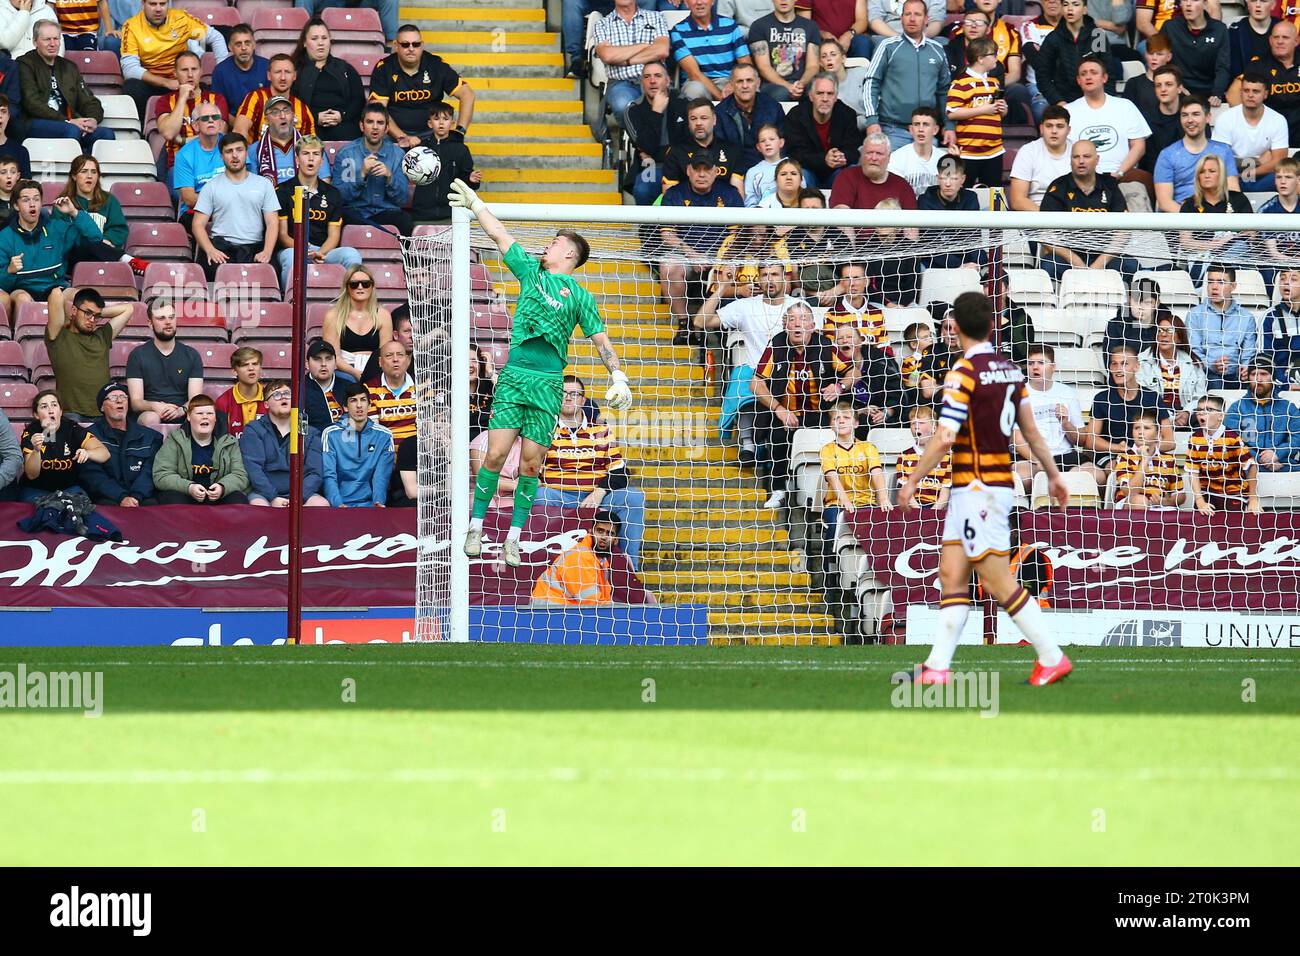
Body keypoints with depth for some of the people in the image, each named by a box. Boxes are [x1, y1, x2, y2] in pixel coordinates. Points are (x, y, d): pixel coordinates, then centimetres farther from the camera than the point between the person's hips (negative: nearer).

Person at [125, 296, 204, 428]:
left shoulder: (191, 355, 14)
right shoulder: (138, 355, 8)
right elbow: (135, 402, -1)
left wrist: (181, 410, -21)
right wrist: (154, 406, -25)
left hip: (183, 418, 1)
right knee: (151, 418, -37)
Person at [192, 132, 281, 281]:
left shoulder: (264, 184, 16)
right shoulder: (212, 187, 13)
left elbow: (272, 223, 9)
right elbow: (198, 224, 7)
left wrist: (267, 252, -11)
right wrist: (210, 250, -13)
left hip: (253, 248, 1)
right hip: (220, 247, -1)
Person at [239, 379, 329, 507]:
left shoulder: (310, 434, 15)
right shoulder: (253, 431, 8)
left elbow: (315, 473, 4)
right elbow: (253, 469, -5)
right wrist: (273, 498, -18)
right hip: (264, 495, -2)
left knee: (322, 504, -29)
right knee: (258, 505, -37)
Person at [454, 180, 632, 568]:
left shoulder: (579, 295, 12)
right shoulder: (531, 271, 17)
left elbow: (600, 339, 10)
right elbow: (498, 234, 19)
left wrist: (618, 377, -1)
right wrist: (474, 203, 19)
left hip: (548, 383, -1)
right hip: (513, 375, 1)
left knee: (531, 463, -1)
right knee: (496, 453, -8)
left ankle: (514, 538, 6)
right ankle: (476, 527, 3)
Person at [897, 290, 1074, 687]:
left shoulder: (964, 372, -15)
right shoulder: (1010, 369, 9)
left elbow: (945, 438, -20)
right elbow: (1030, 430, 15)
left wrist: (912, 481, -12)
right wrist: (1054, 475, 25)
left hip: (978, 487, -9)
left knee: (997, 580, -6)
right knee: (952, 575, 6)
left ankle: (1051, 657, -4)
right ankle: (938, 666, 2)